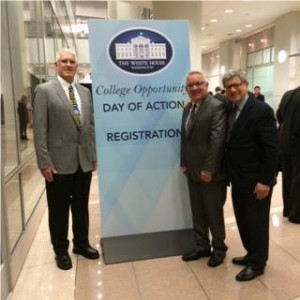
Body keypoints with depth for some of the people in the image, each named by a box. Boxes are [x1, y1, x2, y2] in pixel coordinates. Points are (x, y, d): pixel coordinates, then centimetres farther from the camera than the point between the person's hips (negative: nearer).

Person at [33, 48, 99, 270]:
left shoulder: (85, 92, 10)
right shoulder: (44, 91, -5)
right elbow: (40, 130, -10)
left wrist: (94, 155, 9)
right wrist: (44, 162, -14)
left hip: (84, 161, 5)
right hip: (59, 162, -4)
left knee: (81, 207, 16)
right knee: (59, 210, 10)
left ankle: (81, 243, 35)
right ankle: (61, 250, 29)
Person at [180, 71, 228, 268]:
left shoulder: (217, 107, -13)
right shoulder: (188, 108, 11)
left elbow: (217, 140, -19)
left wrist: (208, 169, -20)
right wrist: (184, 163, 8)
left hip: (211, 172, -7)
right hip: (193, 171, 7)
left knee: (214, 212, 8)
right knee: (198, 212, 16)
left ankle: (219, 248, 28)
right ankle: (202, 246, 32)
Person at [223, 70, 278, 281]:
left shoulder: (261, 110, -16)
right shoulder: (230, 111, 7)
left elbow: (272, 149, -19)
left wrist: (265, 180, -20)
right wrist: (230, 174, 7)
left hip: (255, 181, -7)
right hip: (238, 179, 7)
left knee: (257, 223, 8)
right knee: (243, 220, 18)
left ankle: (257, 263, 25)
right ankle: (252, 254, 37)